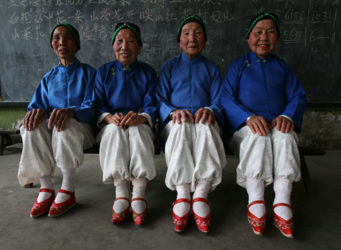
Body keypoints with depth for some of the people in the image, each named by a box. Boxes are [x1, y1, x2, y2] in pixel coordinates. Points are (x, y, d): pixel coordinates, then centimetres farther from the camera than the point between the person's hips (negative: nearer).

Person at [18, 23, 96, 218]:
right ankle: (46, 188, -23)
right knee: (33, 127, -30)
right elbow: (38, 104, 8)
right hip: (51, 126, 4)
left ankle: (68, 191, -29)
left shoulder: (88, 73, 6)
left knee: (65, 127, -38)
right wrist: (38, 111, -19)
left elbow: (91, 108, -7)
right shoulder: (49, 77, 18)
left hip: (81, 127, -3)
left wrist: (70, 111, -29)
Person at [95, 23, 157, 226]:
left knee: (137, 130, -34)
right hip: (112, 125, 1)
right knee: (115, 130, -33)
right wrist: (109, 117, -22)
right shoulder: (104, 72, 13)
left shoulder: (148, 72, 10)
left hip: (140, 126, -1)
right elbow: (99, 105, 2)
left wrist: (141, 117, -27)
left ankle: (139, 194, -33)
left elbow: (151, 106, -4)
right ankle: (121, 193, -32)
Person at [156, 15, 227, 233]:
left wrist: (209, 110, -15)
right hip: (176, 119, 0)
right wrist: (173, 111, -15)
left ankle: (201, 195, -39)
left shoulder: (211, 69, 22)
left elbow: (219, 102, 10)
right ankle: (182, 195, -38)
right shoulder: (169, 67, 20)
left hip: (203, 119, 1)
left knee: (206, 129, -36)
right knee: (181, 128, -37)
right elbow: (160, 100, 8)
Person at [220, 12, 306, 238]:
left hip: (278, 125, 2)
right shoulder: (238, 66, 13)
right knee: (257, 137, -35)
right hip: (246, 126, -2)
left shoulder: (283, 67, 21)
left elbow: (298, 97, 11)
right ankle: (256, 201, -32)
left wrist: (288, 116, -13)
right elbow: (226, 98, -1)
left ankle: (282, 202, -31)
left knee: (285, 137, -31)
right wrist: (249, 117, -19)